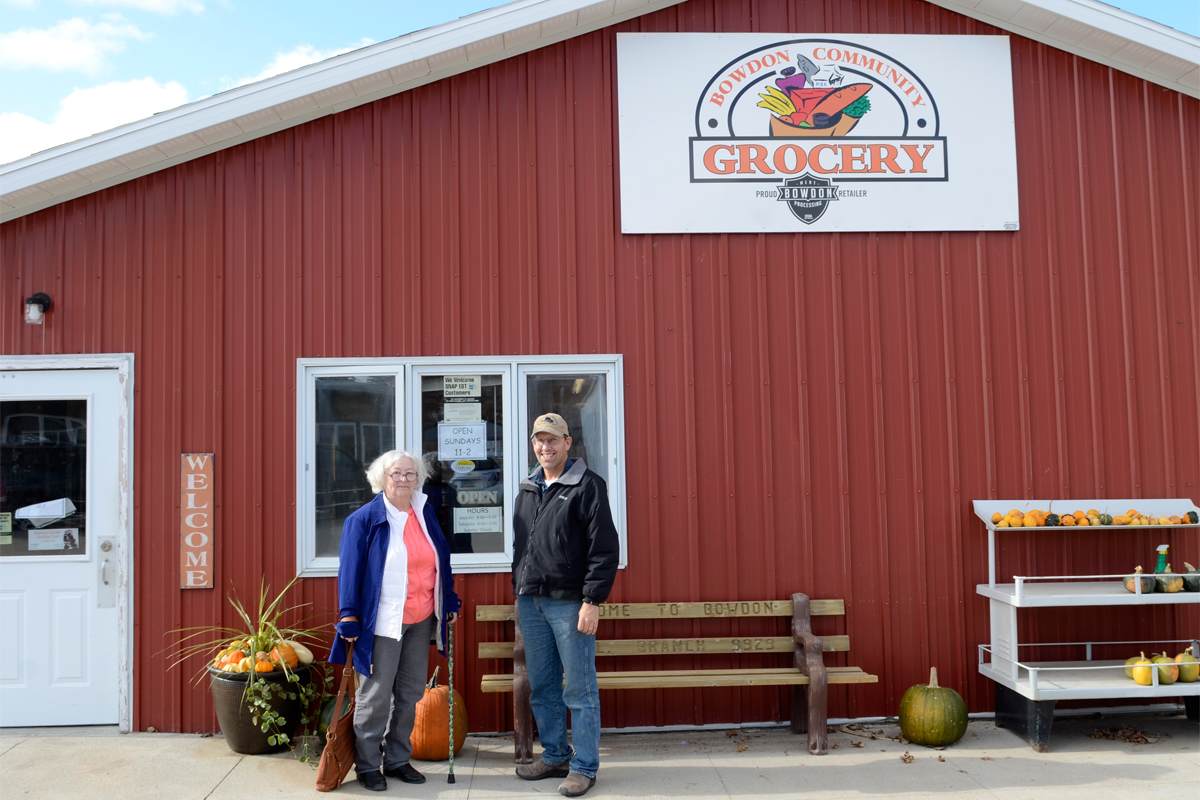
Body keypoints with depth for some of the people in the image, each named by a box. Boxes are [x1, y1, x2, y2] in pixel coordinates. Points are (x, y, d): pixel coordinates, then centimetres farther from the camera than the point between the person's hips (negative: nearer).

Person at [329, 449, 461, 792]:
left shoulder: (425, 514, 9)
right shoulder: (363, 519, -7)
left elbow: (442, 561, 16)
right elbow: (350, 570, -9)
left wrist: (450, 603, 14)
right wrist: (350, 619, -14)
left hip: (421, 622, 6)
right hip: (383, 622, -5)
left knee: (410, 694, 13)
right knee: (375, 697, 3)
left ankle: (397, 759, 26)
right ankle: (367, 765, 16)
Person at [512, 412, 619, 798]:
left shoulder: (588, 485, -7)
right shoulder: (527, 490, 14)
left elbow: (604, 548, -12)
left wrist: (592, 600, -16)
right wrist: (519, 591, 17)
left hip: (570, 603, -6)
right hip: (531, 602, 7)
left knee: (579, 689, 0)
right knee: (542, 687, 13)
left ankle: (584, 767, 10)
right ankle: (554, 756, 26)